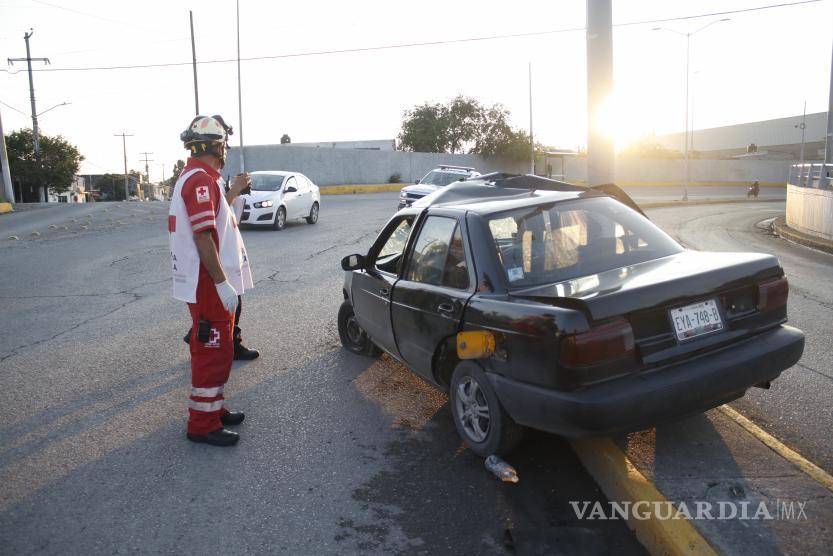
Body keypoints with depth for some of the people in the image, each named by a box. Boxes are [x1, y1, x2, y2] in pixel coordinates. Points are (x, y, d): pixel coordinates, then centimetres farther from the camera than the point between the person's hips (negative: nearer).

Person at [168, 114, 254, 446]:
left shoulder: (199, 177, 16)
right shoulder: (200, 179, -19)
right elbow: (202, 236, -25)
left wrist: (232, 192, 24)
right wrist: (222, 283, -25)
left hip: (209, 283, 11)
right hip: (209, 284, -11)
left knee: (217, 349, 20)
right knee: (212, 352, -3)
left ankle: (213, 408, 34)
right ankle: (202, 425, 7)